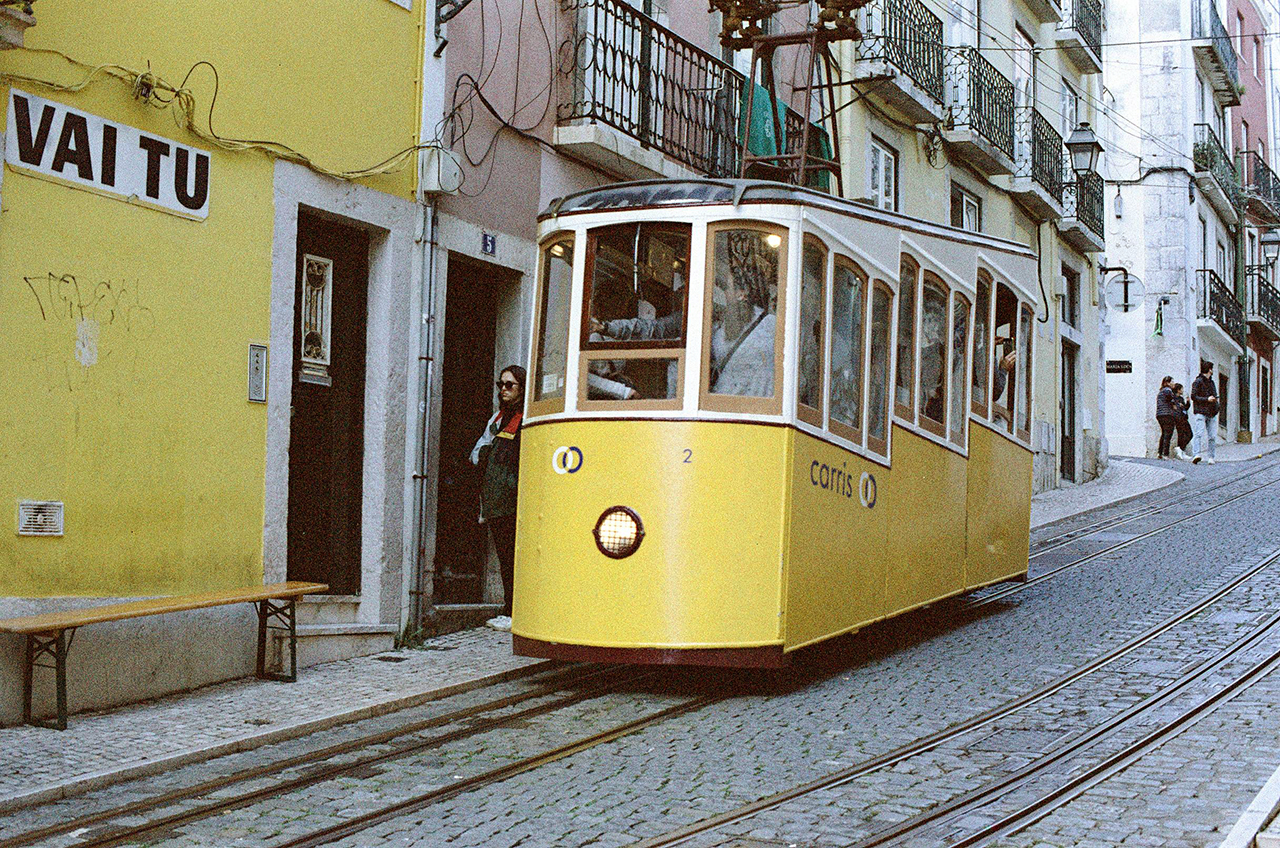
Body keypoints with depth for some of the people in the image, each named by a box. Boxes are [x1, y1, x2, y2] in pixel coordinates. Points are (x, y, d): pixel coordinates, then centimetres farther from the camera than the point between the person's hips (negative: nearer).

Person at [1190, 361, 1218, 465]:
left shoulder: (1211, 382, 22)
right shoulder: (1198, 382, -3)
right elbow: (1193, 396, -9)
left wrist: (1215, 400, 12)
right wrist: (1207, 399, -17)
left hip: (1211, 413, 7)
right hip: (1200, 412, -7)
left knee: (1212, 436, 1)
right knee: (1200, 434, -21)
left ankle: (1210, 457, 4)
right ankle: (1196, 454, -31)